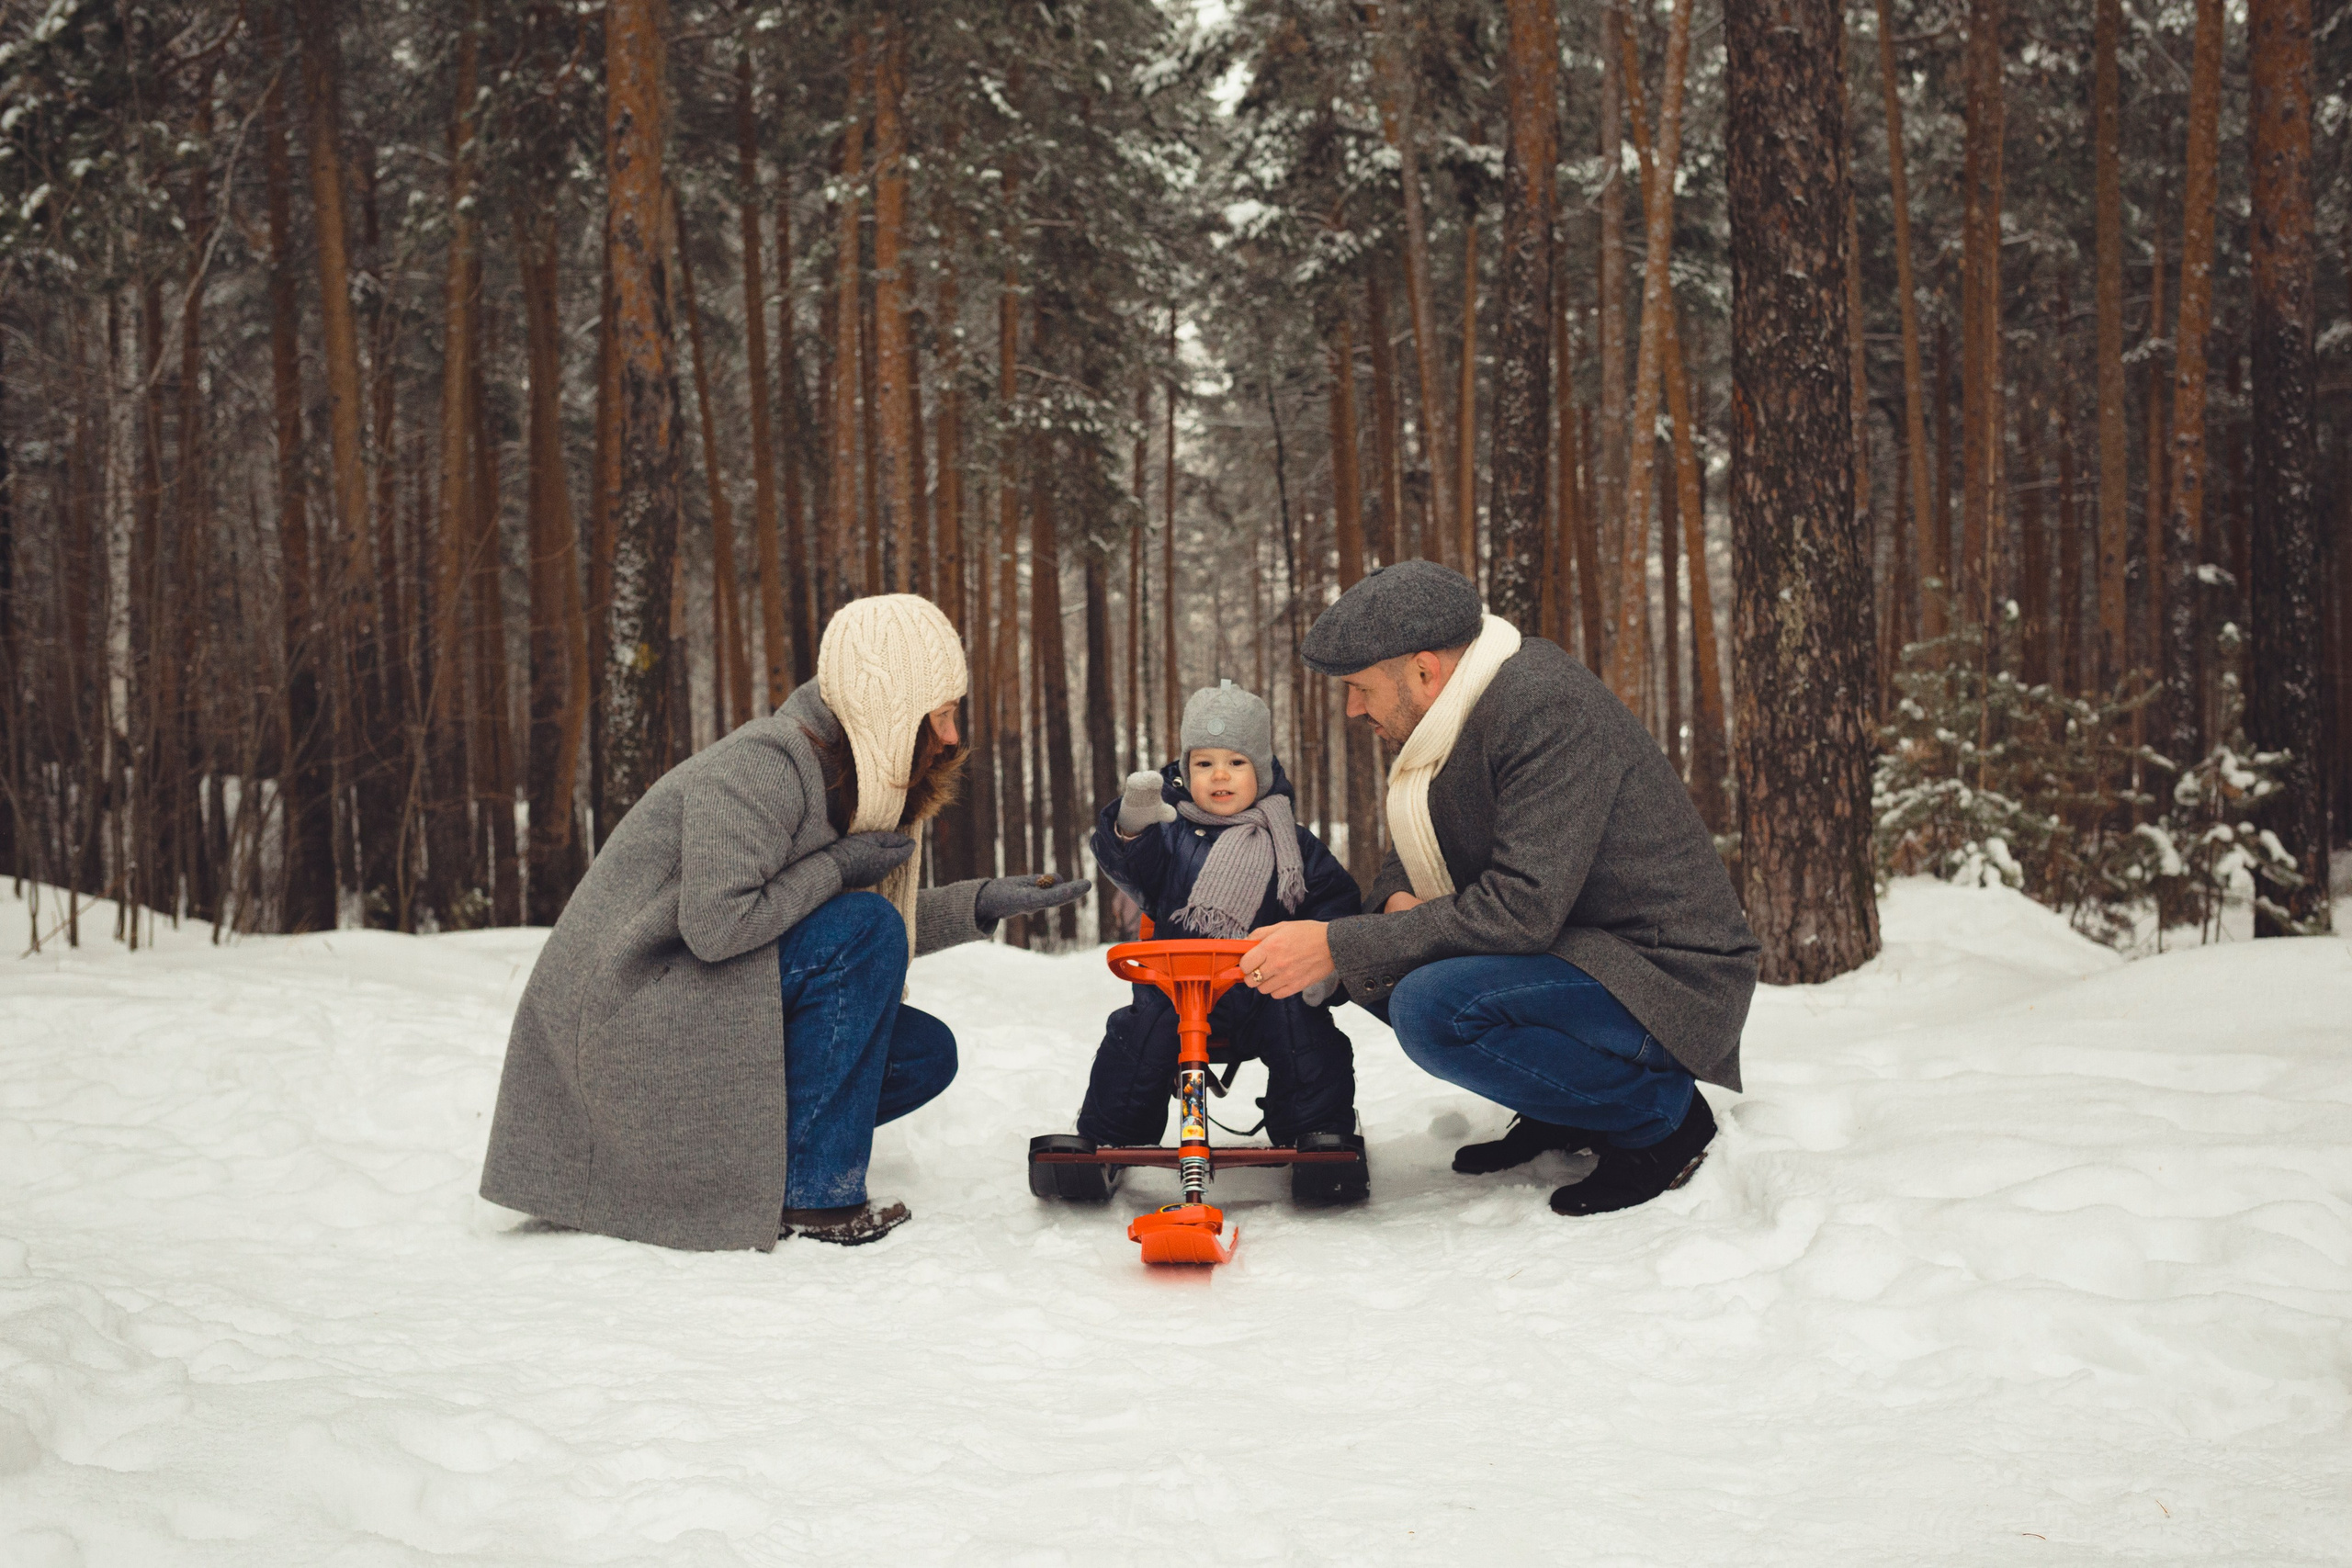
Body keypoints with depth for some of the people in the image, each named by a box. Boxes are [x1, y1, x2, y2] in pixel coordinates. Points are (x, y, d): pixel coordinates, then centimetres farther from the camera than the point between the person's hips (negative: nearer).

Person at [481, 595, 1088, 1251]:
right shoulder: (764, 764, -21)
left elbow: (894, 926, 16)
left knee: (926, 1053, 3)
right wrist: (836, 867, -18)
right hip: (627, 1017, -9)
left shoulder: (850, 773, 8)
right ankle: (810, 1195, -16)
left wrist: (982, 903, 5)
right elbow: (715, 925, -29)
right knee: (863, 927, -23)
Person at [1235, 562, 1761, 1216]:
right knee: (1376, 972, 5)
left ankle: (1662, 1115, -9)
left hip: (1669, 982, -10)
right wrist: (1398, 904, -10)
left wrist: (1338, 948, -27)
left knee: (1432, 1009, -29)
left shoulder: (1545, 707, -23)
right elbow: (1412, 855, 16)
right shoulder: (1462, 712, 6)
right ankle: (1559, 1112, 12)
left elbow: (1523, 907, -29)